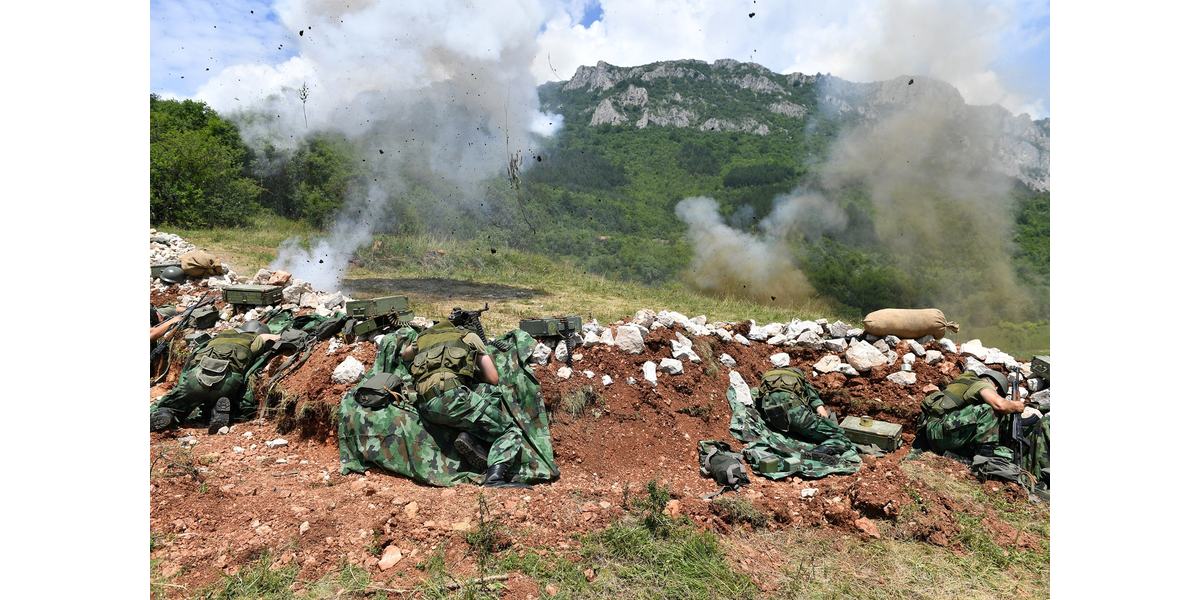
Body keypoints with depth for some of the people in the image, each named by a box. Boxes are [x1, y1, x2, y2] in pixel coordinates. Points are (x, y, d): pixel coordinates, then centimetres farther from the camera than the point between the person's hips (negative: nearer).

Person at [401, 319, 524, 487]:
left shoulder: (422, 338, 30)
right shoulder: (469, 336, 20)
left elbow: (403, 354, 54)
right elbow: (493, 378, 18)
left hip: (425, 407, 6)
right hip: (451, 396, -5)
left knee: (491, 392, 23)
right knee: (511, 430, 5)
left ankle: (473, 436, -2)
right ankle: (495, 478, -22)